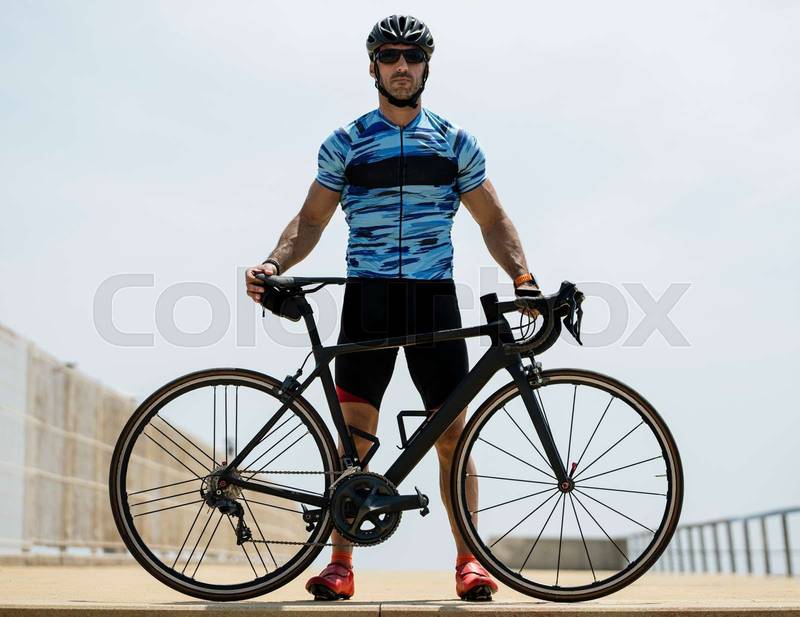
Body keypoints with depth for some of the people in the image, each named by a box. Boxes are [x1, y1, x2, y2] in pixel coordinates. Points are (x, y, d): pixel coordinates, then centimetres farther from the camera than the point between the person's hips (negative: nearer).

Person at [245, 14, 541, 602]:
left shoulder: (456, 142, 10)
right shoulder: (345, 144, 8)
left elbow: (492, 219, 10)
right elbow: (312, 219, 8)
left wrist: (522, 275, -5)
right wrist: (274, 263, -9)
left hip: (435, 296, 1)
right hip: (368, 296, 0)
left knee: (452, 433, -1)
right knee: (354, 433, -3)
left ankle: (469, 561, 7)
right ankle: (341, 563, 4)